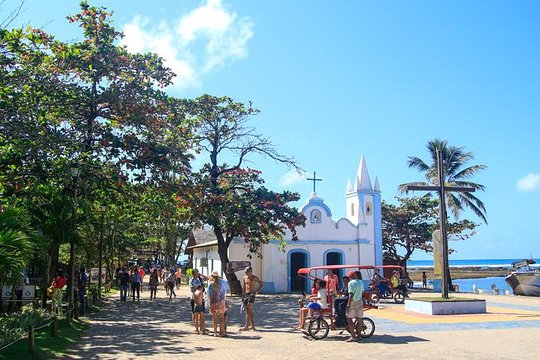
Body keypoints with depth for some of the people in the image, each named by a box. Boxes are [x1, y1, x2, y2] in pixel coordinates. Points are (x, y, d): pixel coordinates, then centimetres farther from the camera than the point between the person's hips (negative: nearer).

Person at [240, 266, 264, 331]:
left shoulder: (254, 278, -6)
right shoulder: (244, 278, 8)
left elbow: (262, 284, -1)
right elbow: (243, 288, 13)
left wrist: (257, 291, -11)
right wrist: (242, 296, 9)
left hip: (252, 295, -6)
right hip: (246, 294, 6)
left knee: (248, 311, -12)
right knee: (250, 311, 10)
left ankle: (246, 326, -12)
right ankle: (252, 325, 18)